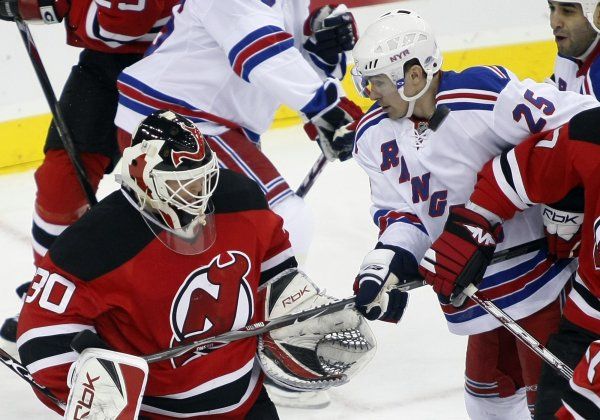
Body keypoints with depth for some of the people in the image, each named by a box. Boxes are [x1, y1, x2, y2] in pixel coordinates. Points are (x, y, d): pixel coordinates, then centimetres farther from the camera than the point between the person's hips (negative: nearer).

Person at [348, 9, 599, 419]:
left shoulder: (489, 95, -24)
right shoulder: (375, 135, -1)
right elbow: (399, 211, 1)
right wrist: (389, 262, -16)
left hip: (538, 273, -7)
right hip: (472, 289, 7)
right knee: (490, 387, 21)